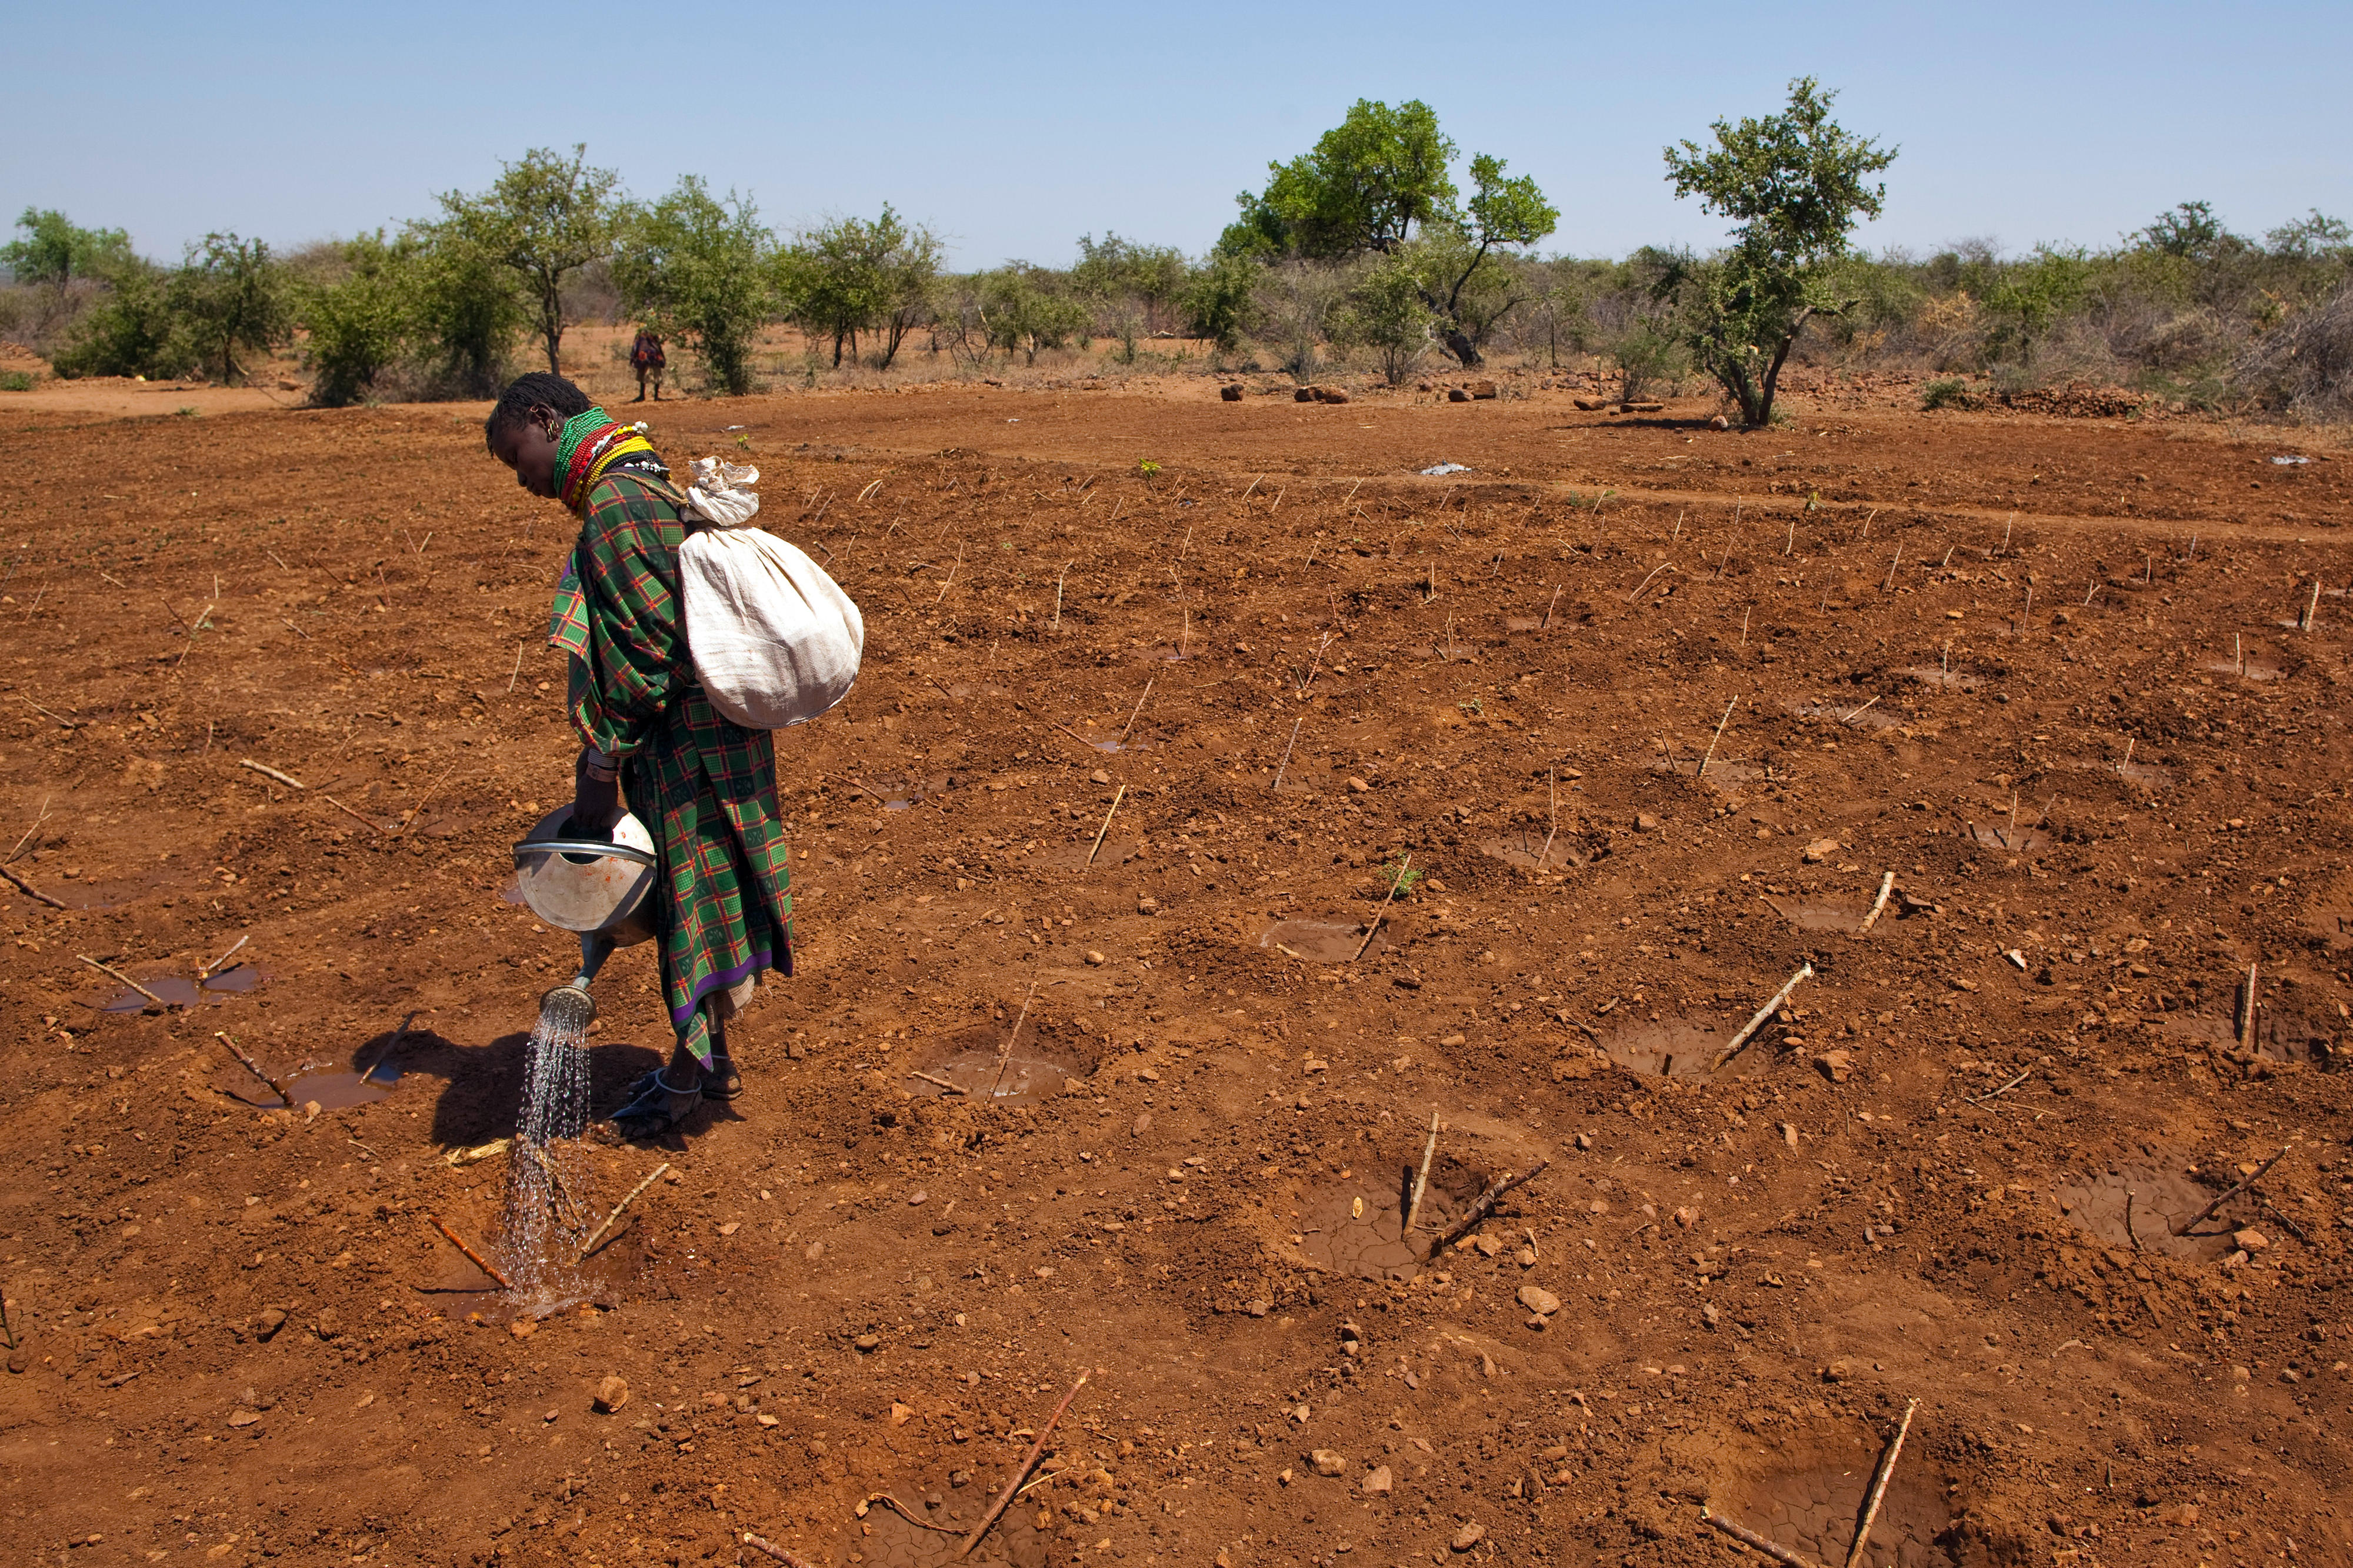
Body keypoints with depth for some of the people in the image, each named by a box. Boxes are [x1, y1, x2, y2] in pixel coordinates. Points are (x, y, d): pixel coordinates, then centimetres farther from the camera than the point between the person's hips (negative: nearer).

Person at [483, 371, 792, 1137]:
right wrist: (602, 751, 19)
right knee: (691, 903, 18)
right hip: (696, 734, 10)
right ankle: (711, 1059, 31)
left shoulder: (614, 504, -17)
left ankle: (687, 1076, 18)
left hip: (685, 745, -10)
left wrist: (602, 765, -16)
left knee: (694, 907, 3)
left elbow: (644, 647, -22)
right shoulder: (647, 487, 14)